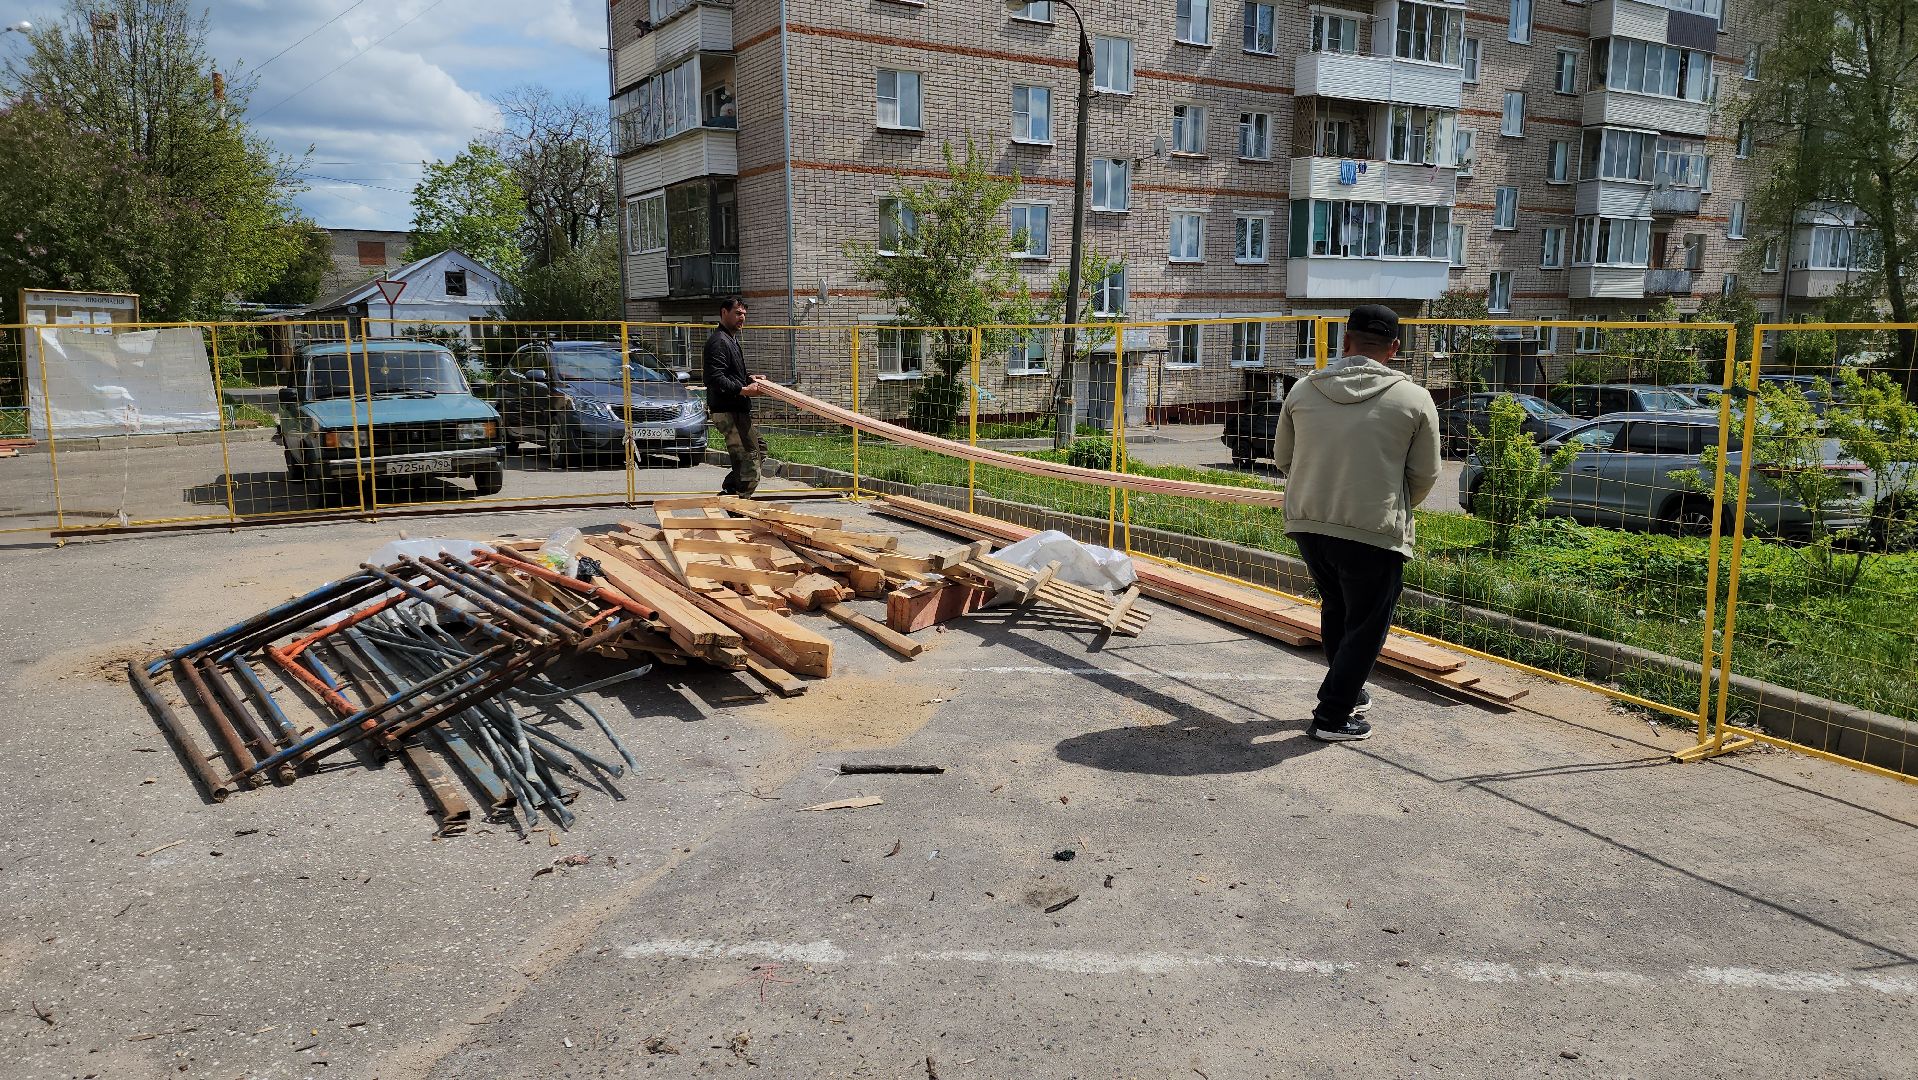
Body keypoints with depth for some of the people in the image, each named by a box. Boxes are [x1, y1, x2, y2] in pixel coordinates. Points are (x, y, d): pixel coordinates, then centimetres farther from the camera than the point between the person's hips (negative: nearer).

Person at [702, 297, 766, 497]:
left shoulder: (731, 340, 20)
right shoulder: (718, 341, -14)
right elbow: (715, 378, -24)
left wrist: (749, 378, 14)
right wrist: (743, 390, -25)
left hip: (738, 409, 11)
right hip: (728, 411, -11)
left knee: (758, 447, 19)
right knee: (749, 457, -10)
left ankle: (729, 490, 21)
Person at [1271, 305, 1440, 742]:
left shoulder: (1304, 390, 2)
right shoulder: (1413, 399, -6)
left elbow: (1282, 457, 12)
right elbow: (1425, 475, 1)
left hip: (1306, 522, 5)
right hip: (1373, 533, -4)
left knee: (1336, 609, 24)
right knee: (1365, 625, 9)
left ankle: (1348, 692, 36)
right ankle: (1333, 715, 10)